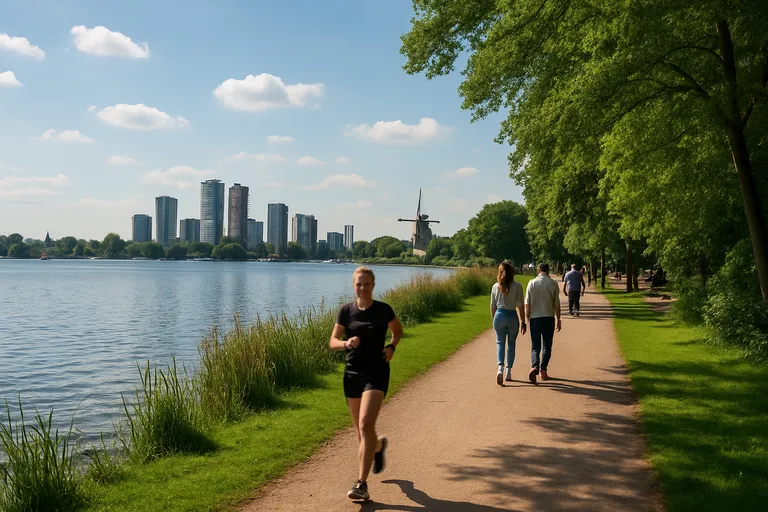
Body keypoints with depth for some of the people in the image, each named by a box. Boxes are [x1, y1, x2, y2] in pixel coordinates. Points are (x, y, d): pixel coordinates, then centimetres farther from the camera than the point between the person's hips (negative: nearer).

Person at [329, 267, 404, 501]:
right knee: (360, 431, 13)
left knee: (365, 425, -18)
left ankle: (362, 484, -13)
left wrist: (391, 346, -5)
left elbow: (398, 331, 14)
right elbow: (333, 341, 1)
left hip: (376, 373, -3)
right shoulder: (346, 311, 0)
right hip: (352, 374, 3)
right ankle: (378, 445, 50)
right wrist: (346, 343, -20)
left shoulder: (383, 310, -4)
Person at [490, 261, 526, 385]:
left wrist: (494, 319, 18)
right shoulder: (517, 286, -7)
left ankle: (500, 368, -12)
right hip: (512, 316, -1)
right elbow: (520, 306, -8)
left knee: (500, 343, 10)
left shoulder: (495, 286, -1)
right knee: (511, 344, 13)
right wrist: (523, 322, 0)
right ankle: (508, 372, 18)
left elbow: (493, 306, 4)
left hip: (499, 315, 1)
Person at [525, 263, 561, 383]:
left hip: (535, 318, 0)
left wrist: (527, 319, 9)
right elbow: (557, 303, -1)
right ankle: (543, 370, 7)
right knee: (547, 346, 10)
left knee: (535, 346, 4)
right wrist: (558, 319, 7)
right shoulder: (553, 284, -1)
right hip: (549, 318, 0)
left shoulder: (532, 283, 0)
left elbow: (527, 303, 0)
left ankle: (534, 366, -19)